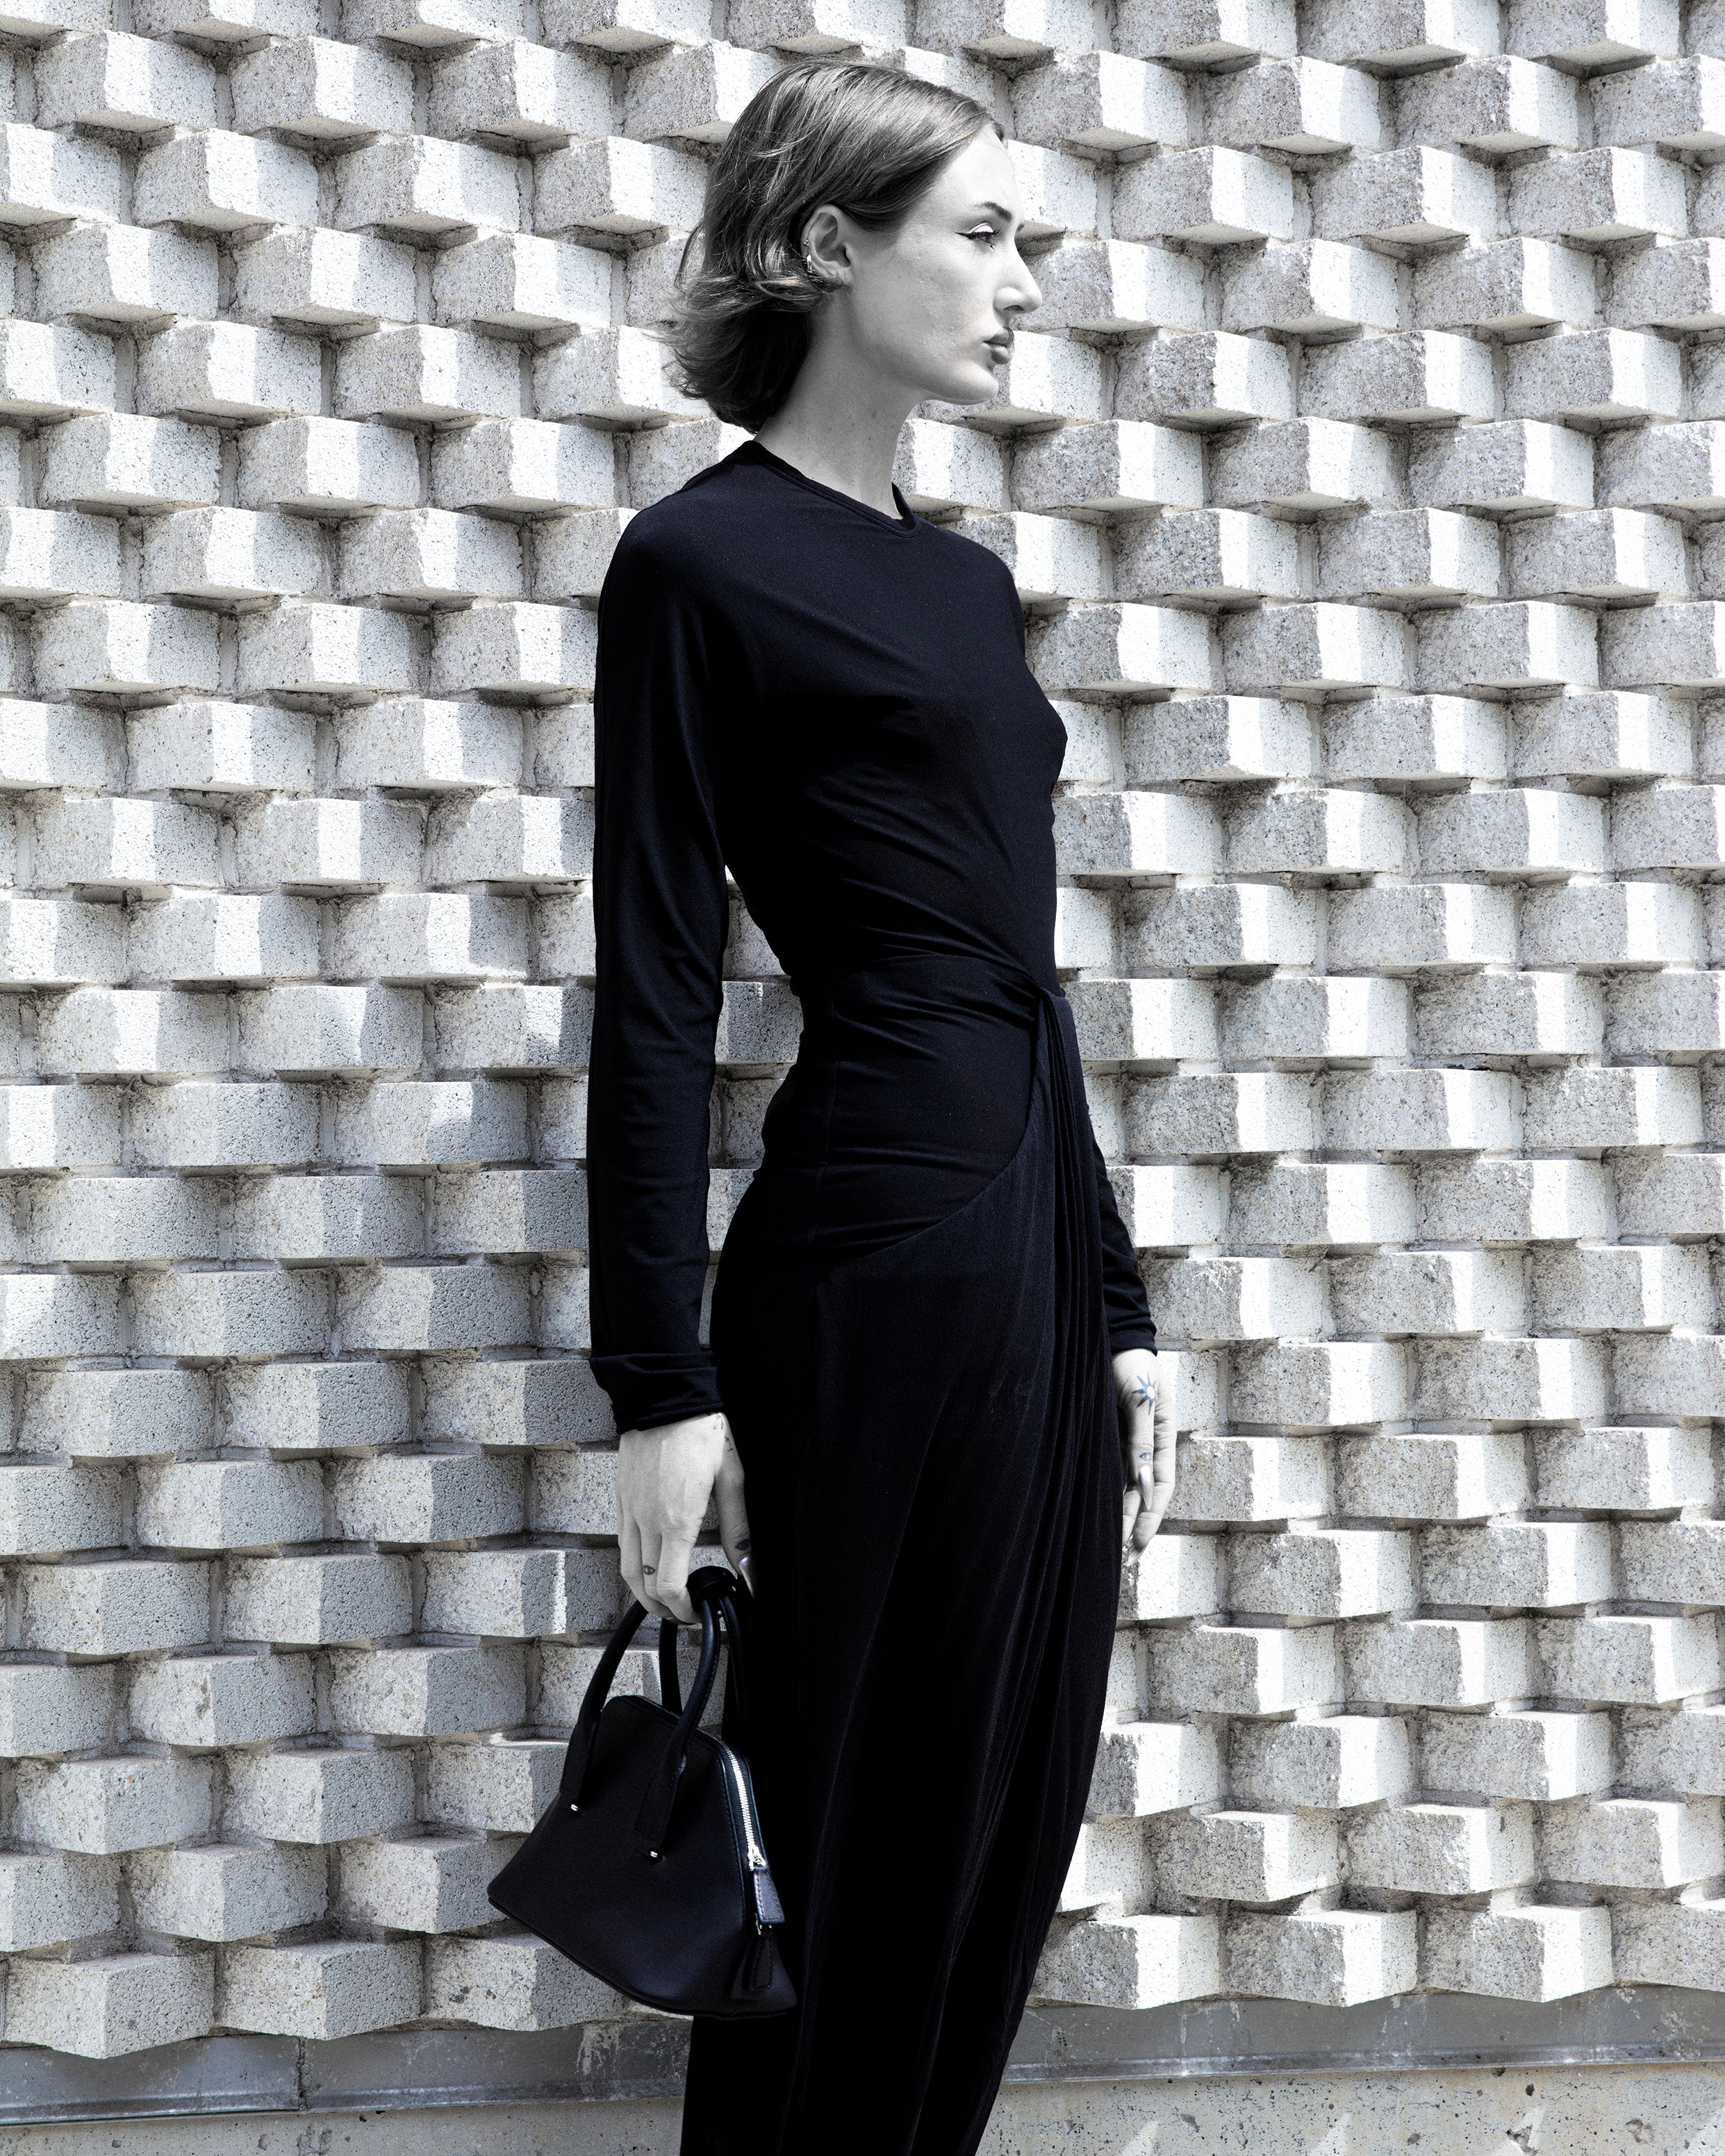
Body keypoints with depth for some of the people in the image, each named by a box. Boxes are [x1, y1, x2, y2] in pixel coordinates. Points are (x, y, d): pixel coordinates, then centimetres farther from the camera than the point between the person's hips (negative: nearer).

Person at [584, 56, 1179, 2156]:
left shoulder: (967, 581, 16)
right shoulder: (703, 565, -6)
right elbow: (656, 991, -9)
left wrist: (1118, 1310, 17)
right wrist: (661, 1387, -12)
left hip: (1040, 1269, 8)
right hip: (873, 1267, -8)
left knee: (1005, 1850, 12)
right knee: (853, 1880, 1)